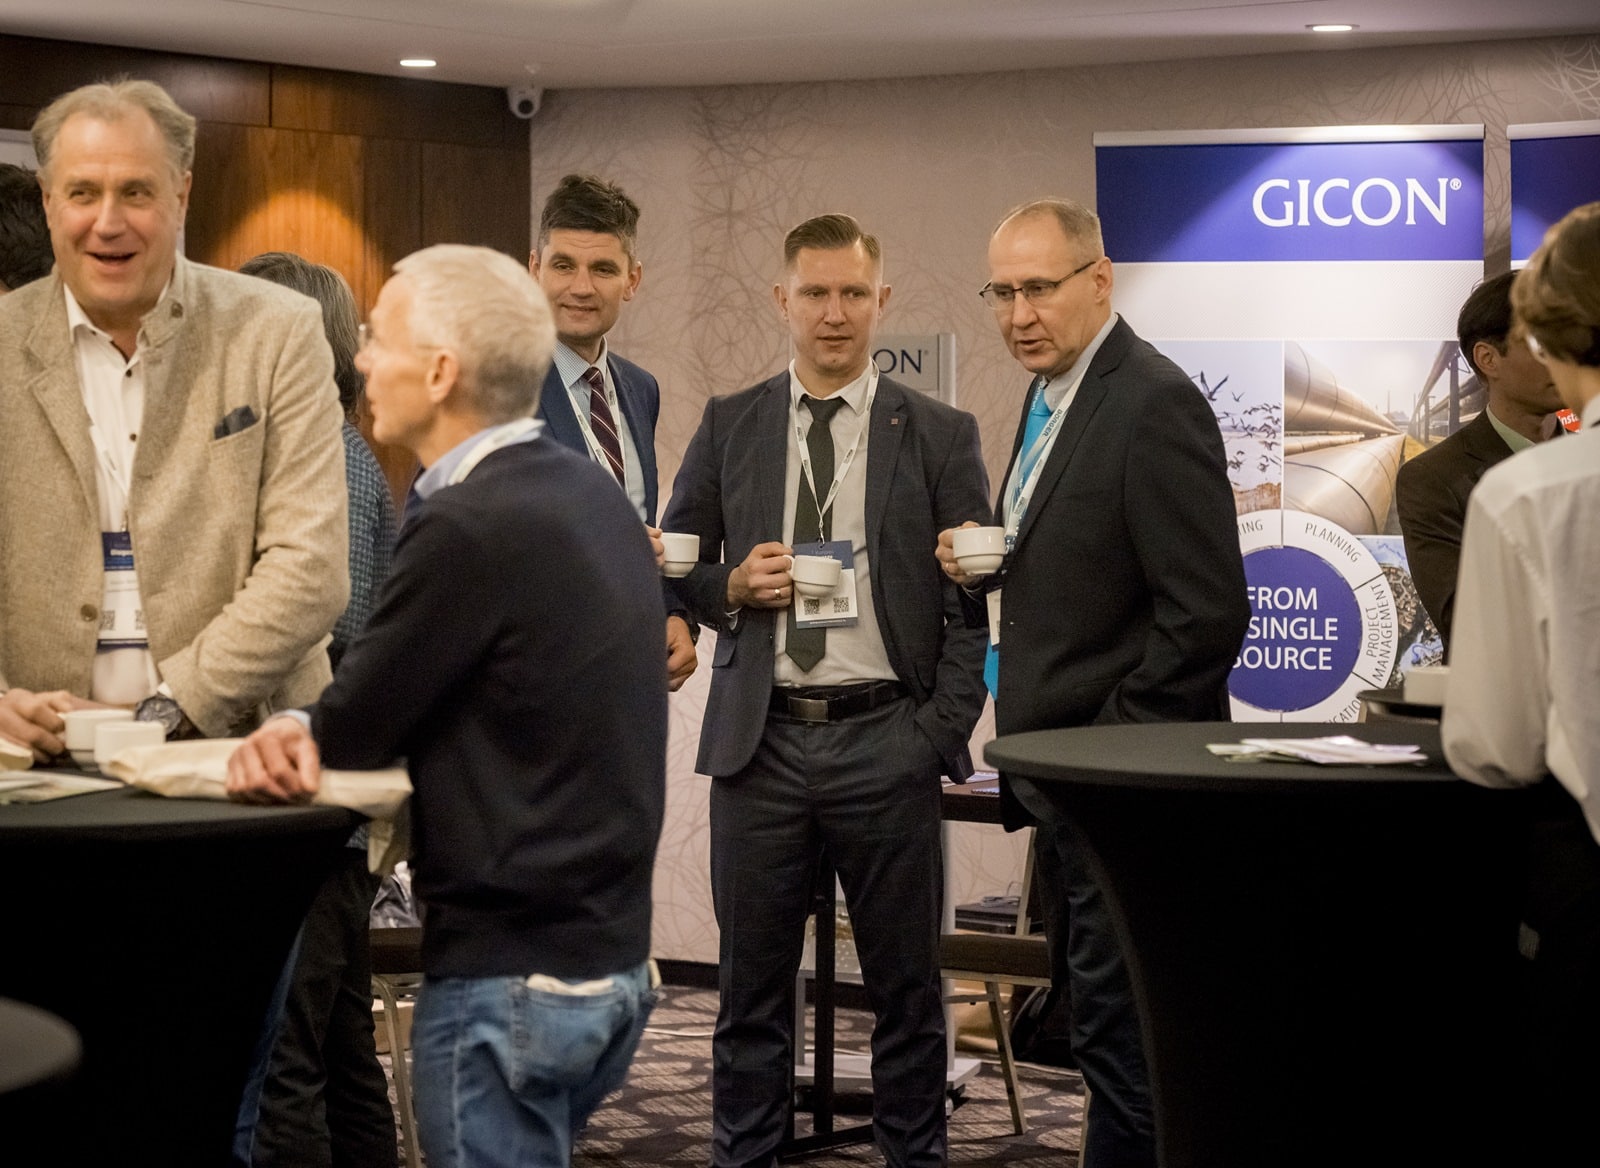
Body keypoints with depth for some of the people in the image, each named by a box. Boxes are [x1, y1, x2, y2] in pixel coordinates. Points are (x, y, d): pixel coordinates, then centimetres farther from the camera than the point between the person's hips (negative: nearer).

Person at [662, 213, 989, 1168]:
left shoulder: (940, 436, 3)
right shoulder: (729, 426, 9)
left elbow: (970, 605, 1)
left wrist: (942, 732, -8)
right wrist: (733, 587, -7)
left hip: (886, 741, -1)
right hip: (760, 740, 2)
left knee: (907, 984, 6)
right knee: (752, 986, 8)